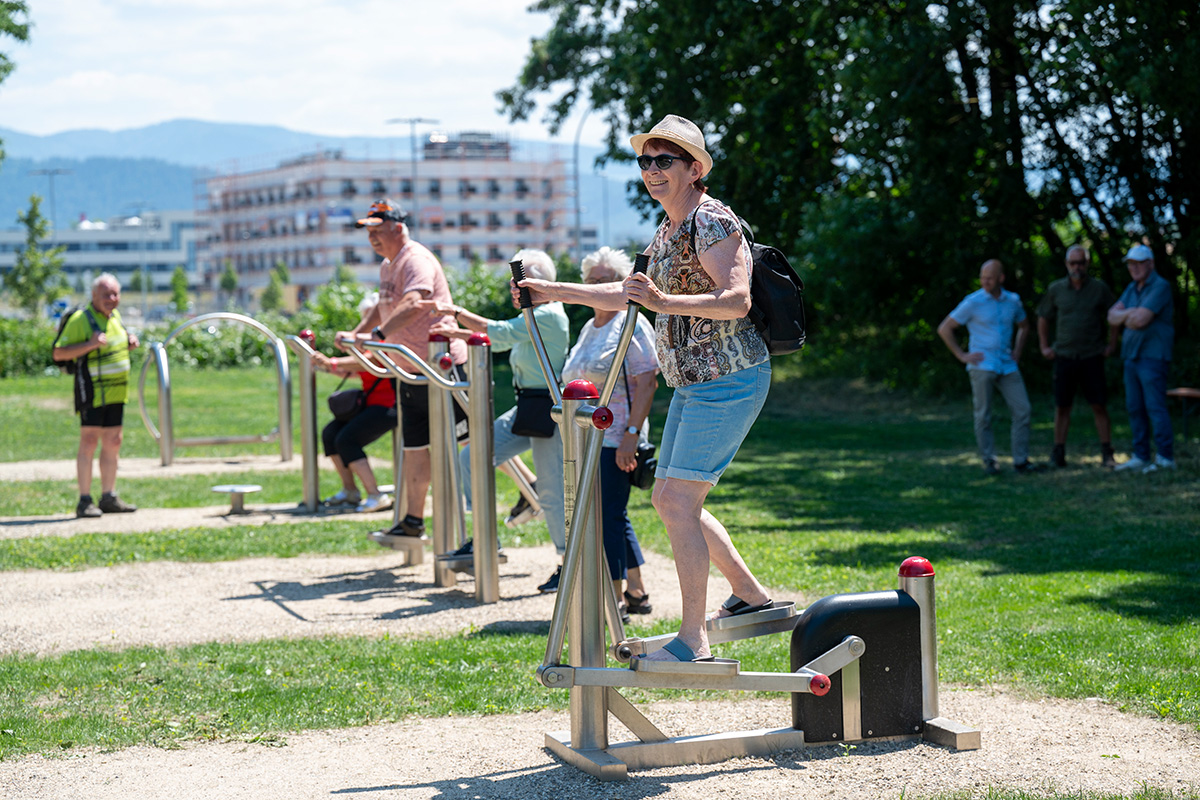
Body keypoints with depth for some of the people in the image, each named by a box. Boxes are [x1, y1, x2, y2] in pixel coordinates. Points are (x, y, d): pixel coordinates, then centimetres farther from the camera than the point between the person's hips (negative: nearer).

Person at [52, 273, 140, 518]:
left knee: (113, 442, 10)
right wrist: (90, 344, -25)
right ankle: (84, 501, -9)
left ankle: (109, 497, 17)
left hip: (115, 392, 8)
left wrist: (130, 341, 9)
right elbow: (58, 353, -13)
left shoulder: (114, 315, 14)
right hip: (93, 391, -8)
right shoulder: (81, 319, -11)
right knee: (89, 442, -9)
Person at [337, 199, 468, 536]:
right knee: (414, 445, 10)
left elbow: (412, 304, -35)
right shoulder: (387, 265, 13)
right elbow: (385, 307, 30)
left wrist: (377, 334, -44)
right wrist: (355, 333, 20)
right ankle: (413, 519, 16)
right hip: (411, 371, 9)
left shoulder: (416, 259, -17)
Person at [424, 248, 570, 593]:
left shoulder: (548, 315, -16)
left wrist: (456, 312, -11)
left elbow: (499, 333, -19)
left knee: (551, 492, -5)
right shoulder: (533, 316, 14)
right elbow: (500, 341, 21)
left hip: (548, 412, -10)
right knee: (471, 457, 5)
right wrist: (459, 332, 13)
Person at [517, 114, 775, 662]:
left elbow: (737, 300, -28)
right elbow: (630, 296, 29)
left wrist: (665, 302, -39)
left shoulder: (712, 221, -15)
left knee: (679, 501, -15)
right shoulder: (666, 231, 16)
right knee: (669, 499, 13)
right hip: (692, 385, 10)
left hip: (730, 379, -10)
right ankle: (749, 594, 27)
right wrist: (554, 292, 24)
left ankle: (693, 641, -11)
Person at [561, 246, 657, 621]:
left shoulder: (631, 325, -9)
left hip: (615, 439, -9)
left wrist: (631, 433, -23)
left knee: (609, 516, -10)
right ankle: (636, 593, 21)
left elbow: (647, 383, -16)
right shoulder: (590, 328, 18)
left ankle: (615, 600, -6)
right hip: (588, 437, 9)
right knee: (611, 517, 13)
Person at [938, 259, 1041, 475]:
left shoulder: (1013, 301, 7)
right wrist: (962, 356, -5)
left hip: (1007, 367, 4)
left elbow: (1024, 326, 27)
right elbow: (944, 329, -2)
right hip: (982, 366, -4)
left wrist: (1017, 351, 13)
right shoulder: (973, 302, -6)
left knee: (1023, 411, -2)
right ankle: (989, 461, 8)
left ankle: (1020, 461, 6)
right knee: (983, 415, -2)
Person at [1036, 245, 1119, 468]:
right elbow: (1043, 318, 15)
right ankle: (1058, 453, 9)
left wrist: (1112, 345, 5)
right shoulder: (1056, 289, 4)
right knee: (1062, 406, 3)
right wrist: (1044, 346, 9)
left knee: (1099, 406, -3)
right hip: (1064, 356, 1)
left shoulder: (1100, 289, 2)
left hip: (1092, 357, -1)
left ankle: (1107, 454, 2)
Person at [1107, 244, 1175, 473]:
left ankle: (1166, 458, -6)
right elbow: (1112, 316, 7)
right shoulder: (1132, 289, 17)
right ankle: (1141, 457, 13)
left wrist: (1125, 319, -1)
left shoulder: (1160, 287, -10)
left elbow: (1141, 320, -20)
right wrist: (1130, 313, -11)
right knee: (1135, 408, 8)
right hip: (1131, 357, 8)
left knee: (1155, 407, -9)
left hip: (1153, 357, -8)